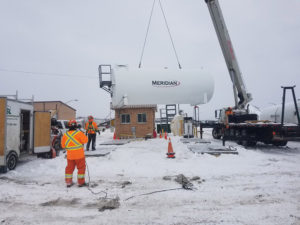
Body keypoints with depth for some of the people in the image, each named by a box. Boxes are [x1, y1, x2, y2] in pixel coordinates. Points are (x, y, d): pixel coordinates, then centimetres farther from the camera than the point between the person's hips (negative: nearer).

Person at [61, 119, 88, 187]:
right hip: (79, 155, -4)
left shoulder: (65, 135, -1)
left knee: (69, 168, 17)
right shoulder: (79, 133, -14)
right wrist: (83, 135, 7)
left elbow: (63, 145, 5)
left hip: (70, 155, 4)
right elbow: (85, 140, -9)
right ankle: (81, 182, 12)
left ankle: (68, 182, 20)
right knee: (81, 168, 8)